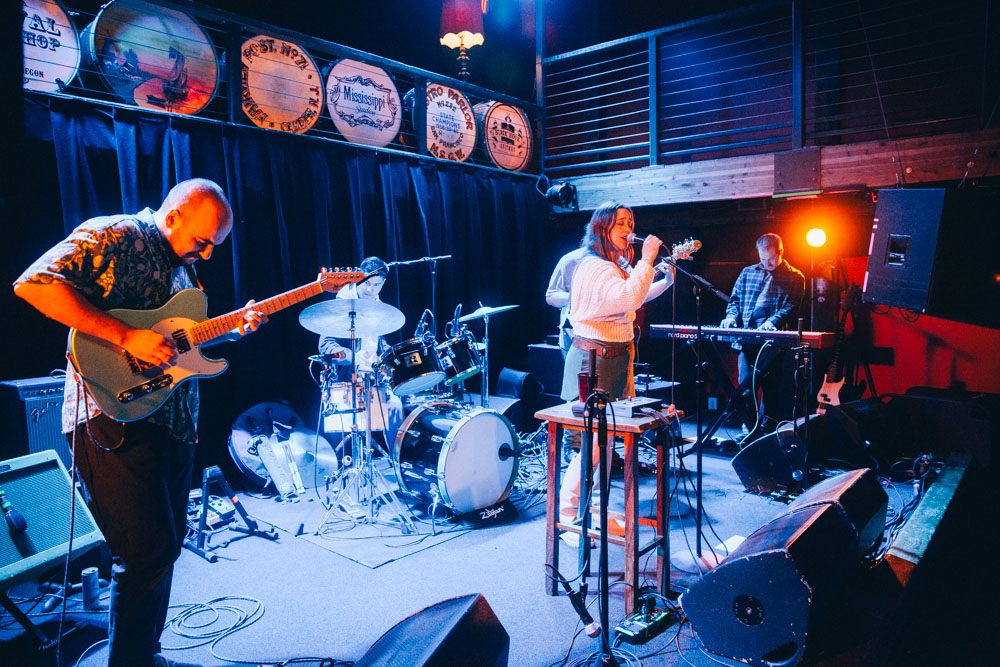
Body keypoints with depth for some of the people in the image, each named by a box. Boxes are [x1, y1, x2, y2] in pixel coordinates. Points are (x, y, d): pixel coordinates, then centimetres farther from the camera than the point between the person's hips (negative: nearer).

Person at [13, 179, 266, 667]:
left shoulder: (183, 266, 17)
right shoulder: (114, 237, -9)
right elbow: (33, 284, -21)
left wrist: (233, 328, 5)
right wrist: (126, 336, -25)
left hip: (174, 422, 9)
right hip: (115, 416, -9)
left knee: (166, 545, 16)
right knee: (148, 552, -9)